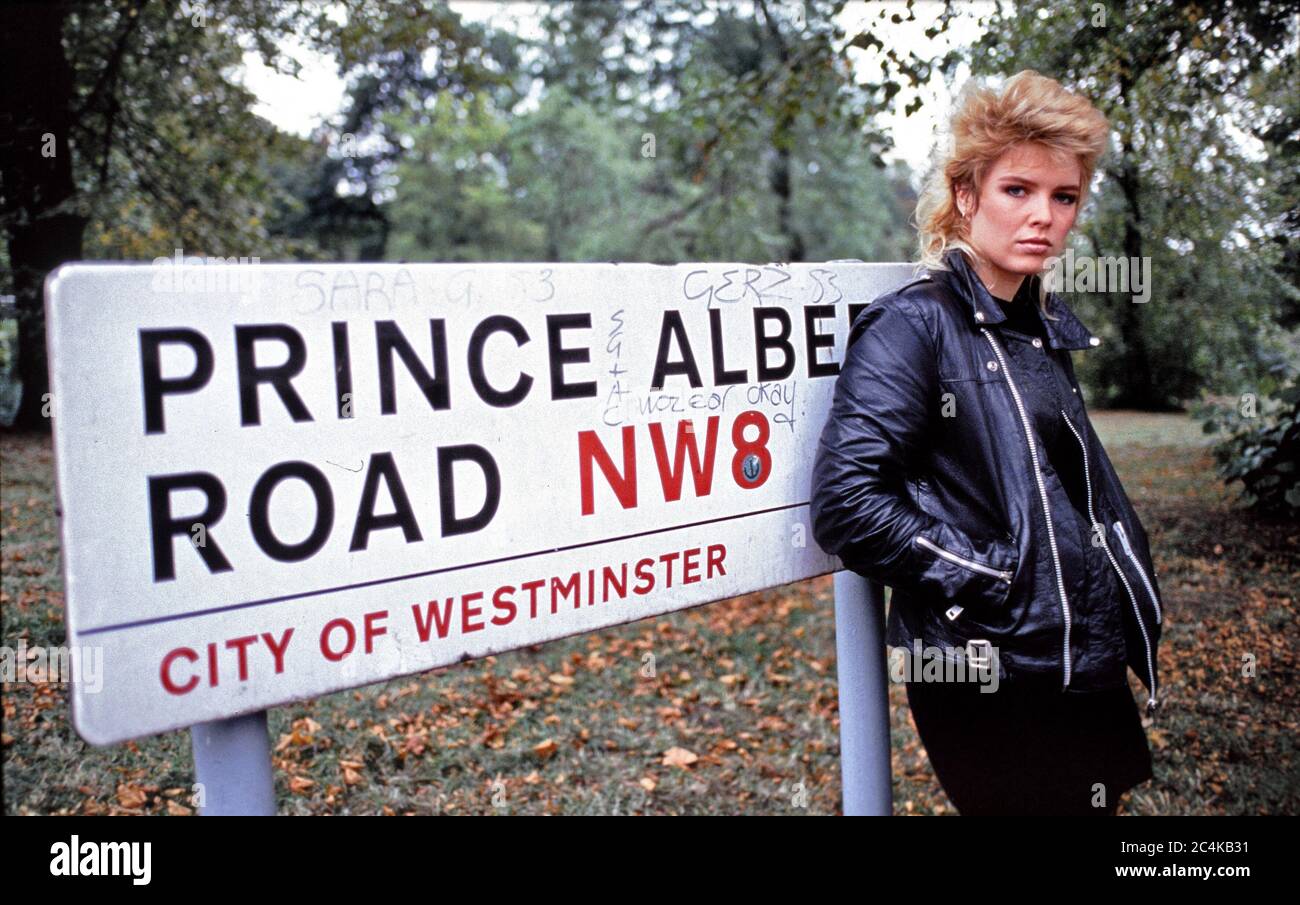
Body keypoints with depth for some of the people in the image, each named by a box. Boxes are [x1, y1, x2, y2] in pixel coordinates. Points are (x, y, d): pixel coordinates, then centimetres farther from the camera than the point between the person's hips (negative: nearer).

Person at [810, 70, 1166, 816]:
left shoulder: (1047, 329, 11)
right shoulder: (914, 323, -12)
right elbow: (847, 502, -22)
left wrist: (1131, 582, 11)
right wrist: (984, 581, -19)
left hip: (1088, 670, 8)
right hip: (995, 683, -8)